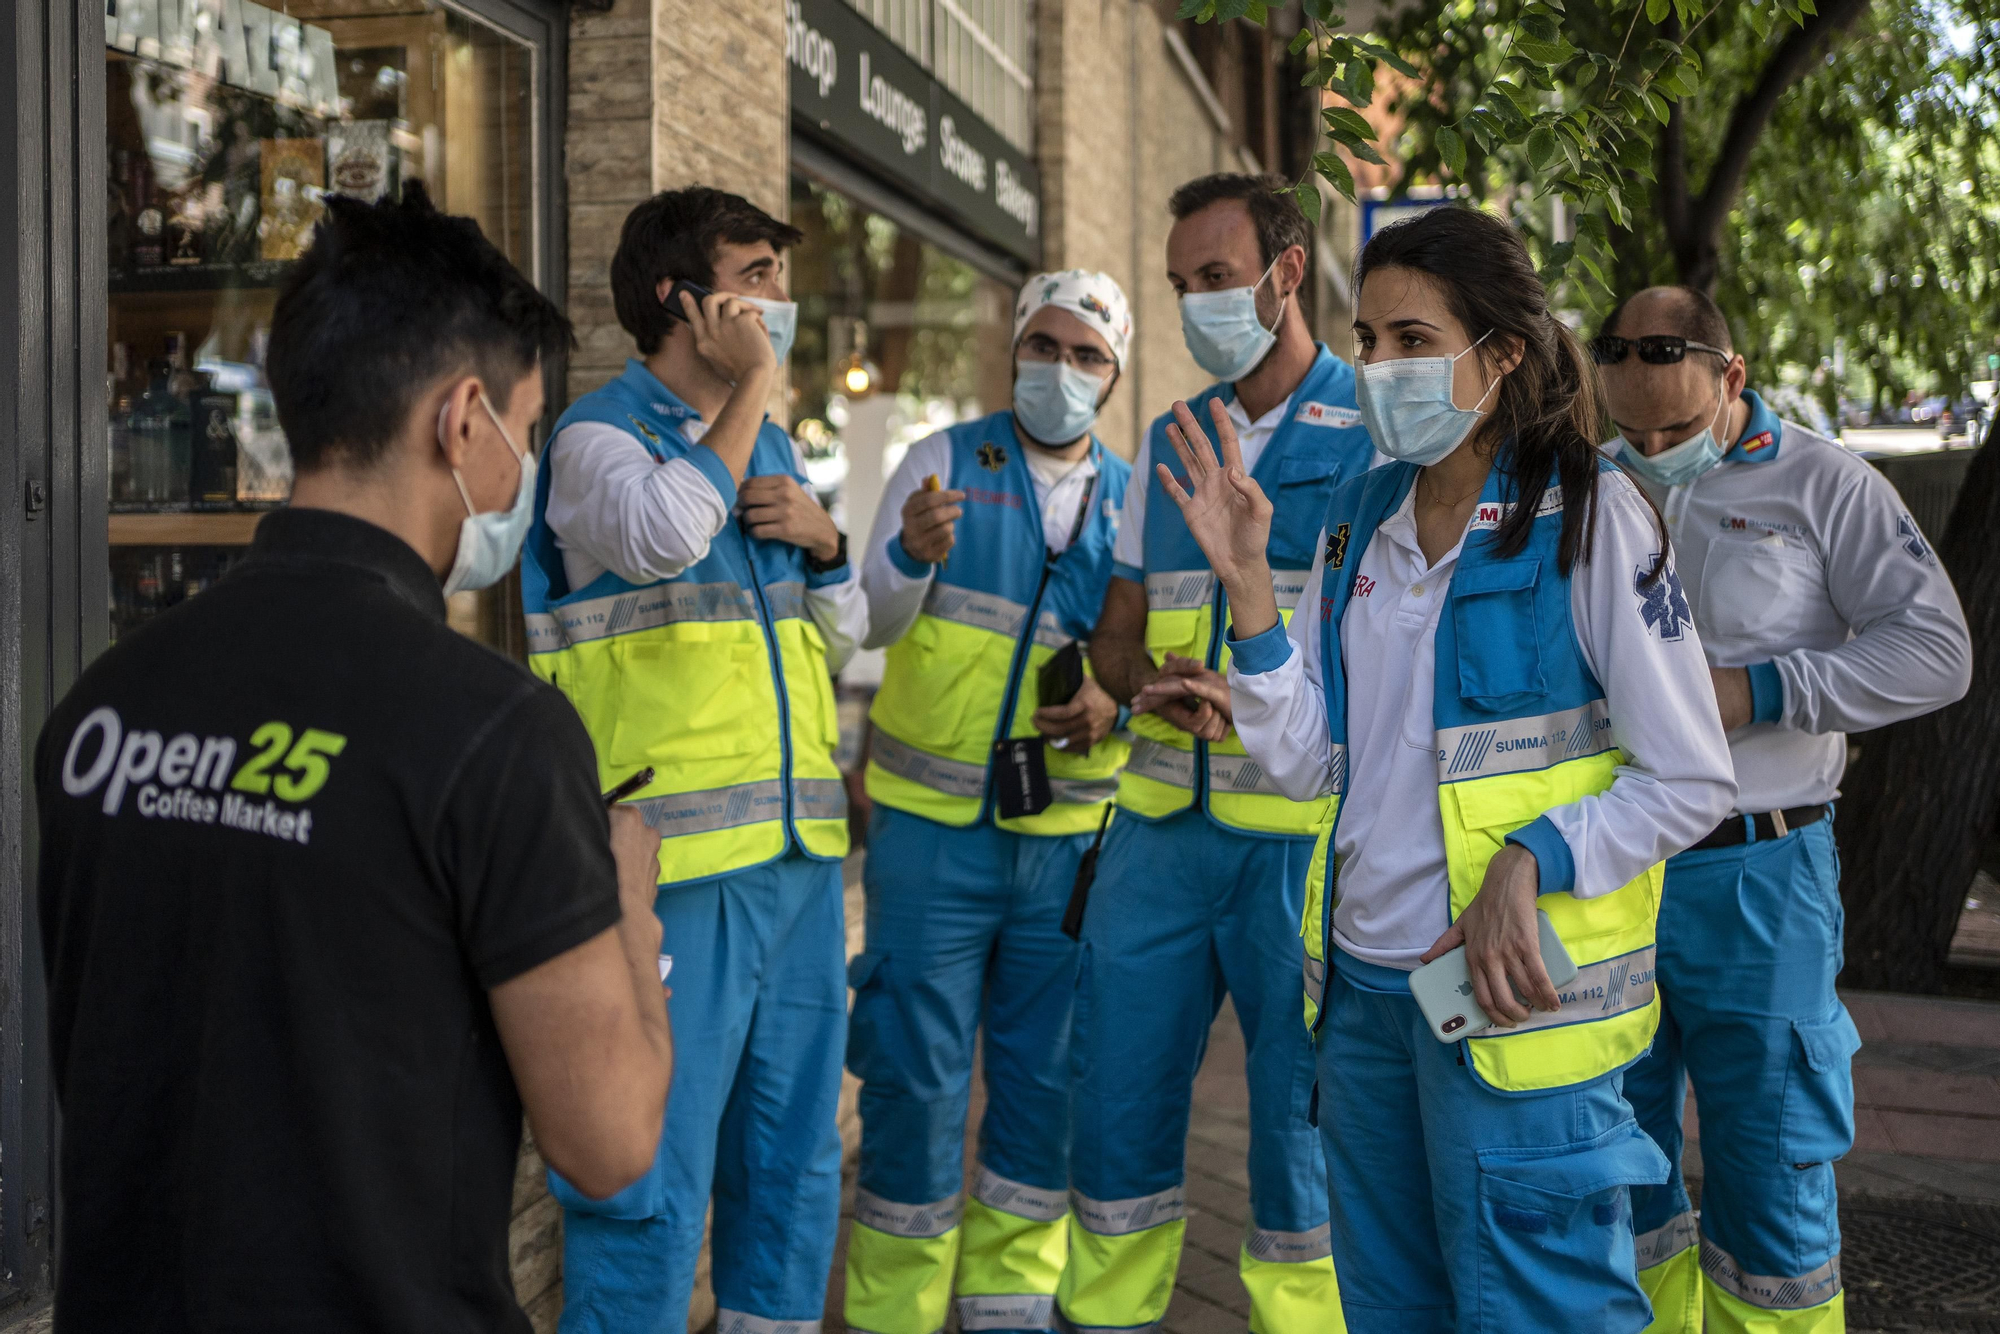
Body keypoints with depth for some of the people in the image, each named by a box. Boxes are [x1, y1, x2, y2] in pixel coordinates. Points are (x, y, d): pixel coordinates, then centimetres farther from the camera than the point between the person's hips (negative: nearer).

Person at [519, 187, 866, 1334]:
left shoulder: (773, 446, 17)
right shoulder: (600, 434, -4)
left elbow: (842, 636, 23)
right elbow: (661, 535, -28)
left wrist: (823, 540, 2)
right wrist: (748, 389, -14)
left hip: (799, 850, 8)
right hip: (677, 858, -7)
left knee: (795, 1154, 15)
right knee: (653, 1173, -4)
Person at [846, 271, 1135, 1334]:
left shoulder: (1131, 498, 8)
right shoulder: (944, 461, 0)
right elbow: (870, 624, -9)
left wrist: (1114, 706, -10)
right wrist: (911, 555, -31)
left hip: (1070, 836, 3)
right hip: (934, 826, -3)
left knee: (1048, 1077, 10)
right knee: (916, 1076, 1)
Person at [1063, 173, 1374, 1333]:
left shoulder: (1375, 429, -3)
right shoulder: (1171, 439, 14)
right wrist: (1156, 685, -6)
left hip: (1304, 830, -5)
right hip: (1162, 815, 6)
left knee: (1302, 1104, 4)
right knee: (1117, 1087, 11)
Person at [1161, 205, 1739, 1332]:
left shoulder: (1587, 515, -9)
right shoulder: (1360, 518, 9)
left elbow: (1693, 782, -9)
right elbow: (1308, 761, 4)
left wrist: (1530, 861, -22)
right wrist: (1246, 583, -5)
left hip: (1511, 995, -6)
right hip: (1366, 983, 6)